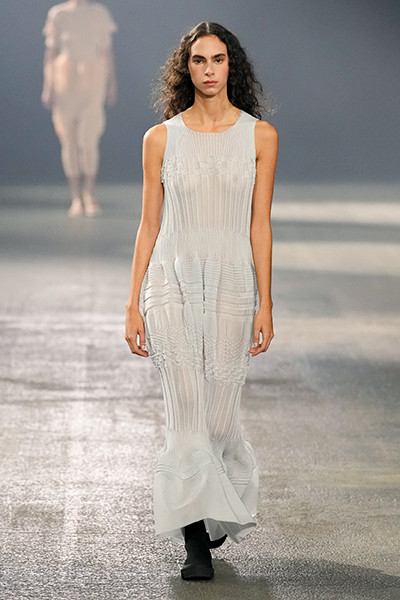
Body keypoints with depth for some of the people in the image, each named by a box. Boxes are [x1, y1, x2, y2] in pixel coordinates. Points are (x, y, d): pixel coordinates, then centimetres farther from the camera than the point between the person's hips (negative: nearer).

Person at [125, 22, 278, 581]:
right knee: (187, 414, -5)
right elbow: (149, 224, 5)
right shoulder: (161, 138, 4)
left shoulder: (260, 136, 3)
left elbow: (259, 222, 1)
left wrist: (264, 304, -3)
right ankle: (196, 542, 2)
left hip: (231, 287, 0)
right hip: (172, 283, 0)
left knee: (219, 416, 2)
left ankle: (224, 508, 31)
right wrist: (134, 305, 2)